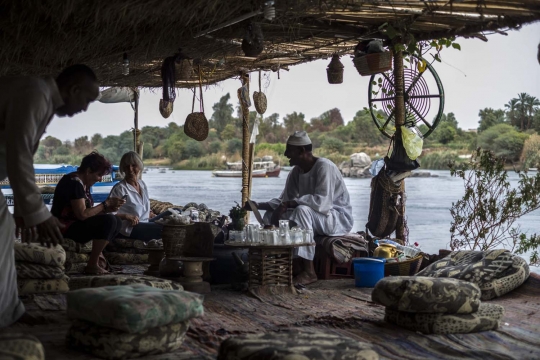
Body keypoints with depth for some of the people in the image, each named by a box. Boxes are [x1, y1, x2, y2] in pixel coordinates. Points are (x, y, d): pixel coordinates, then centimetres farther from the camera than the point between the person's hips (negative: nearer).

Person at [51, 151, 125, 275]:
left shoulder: (83, 183, 12)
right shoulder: (74, 182, -19)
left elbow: (88, 211, 9)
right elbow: (82, 214, -27)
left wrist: (107, 208, -7)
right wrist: (106, 204, -18)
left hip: (75, 224, 10)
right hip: (65, 228, -10)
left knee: (117, 222, 4)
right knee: (109, 221, -25)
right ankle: (92, 265, -19)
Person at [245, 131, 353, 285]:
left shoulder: (324, 167, -21)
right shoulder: (296, 171, 4)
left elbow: (322, 202, -32)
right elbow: (284, 200, 8)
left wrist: (290, 203, -31)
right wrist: (259, 205, -5)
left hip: (338, 218, -9)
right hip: (313, 218, 9)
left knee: (302, 210, -35)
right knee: (272, 214, 2)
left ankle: (309, 271, -30)